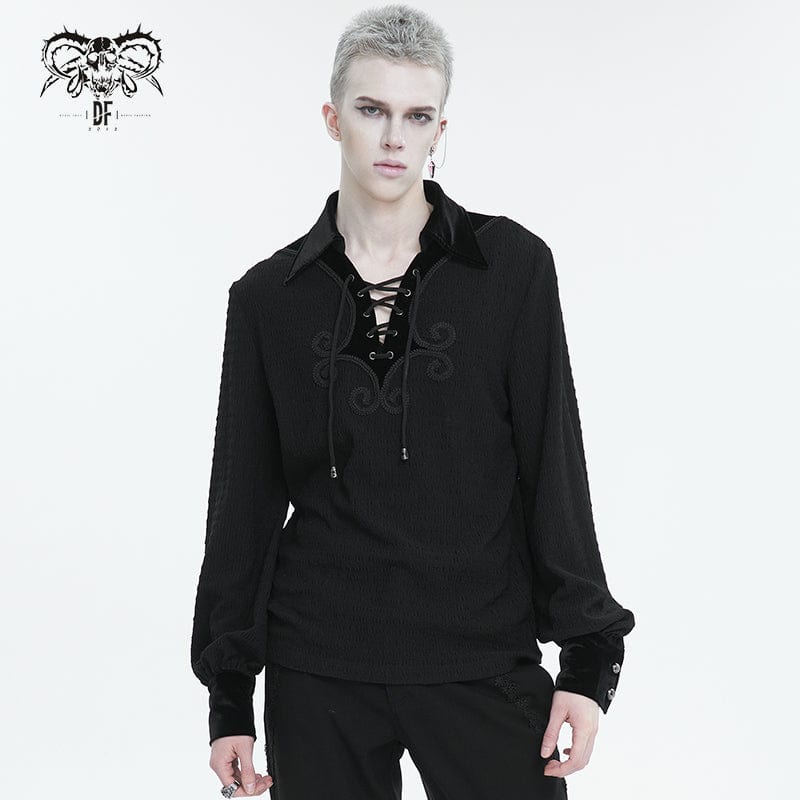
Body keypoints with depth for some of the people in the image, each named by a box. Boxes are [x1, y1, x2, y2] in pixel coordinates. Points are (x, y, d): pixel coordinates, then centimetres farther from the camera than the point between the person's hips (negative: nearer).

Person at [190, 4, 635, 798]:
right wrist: (229, 697, 5)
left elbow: (553, 465, -1)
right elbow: (243, 501, 5)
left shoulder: (512, 266, -2)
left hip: (483, 659, -1)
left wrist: (587, 657, -5)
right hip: (318, 672, 1)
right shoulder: (269, 295, 2)